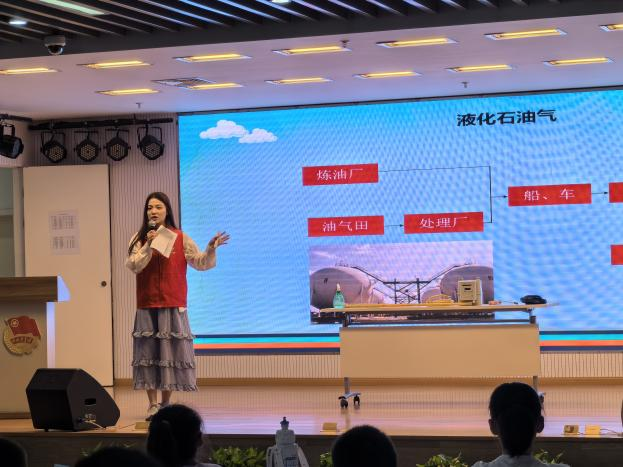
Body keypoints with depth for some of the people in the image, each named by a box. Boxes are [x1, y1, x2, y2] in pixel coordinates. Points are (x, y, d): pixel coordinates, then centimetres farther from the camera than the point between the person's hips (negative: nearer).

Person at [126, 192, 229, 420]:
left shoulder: (180, 238, 3)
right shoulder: (139, 239, 5)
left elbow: (200, 263, 2)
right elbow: (133, 266, -8)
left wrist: (211, 248, -15)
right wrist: (148, 246, -19)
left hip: (173, 306, 0)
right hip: (146, 306, 0)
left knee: (170, 352, 2)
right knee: (148, 352, -1)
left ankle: (166, 403, 12)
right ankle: (153, 404, 4)